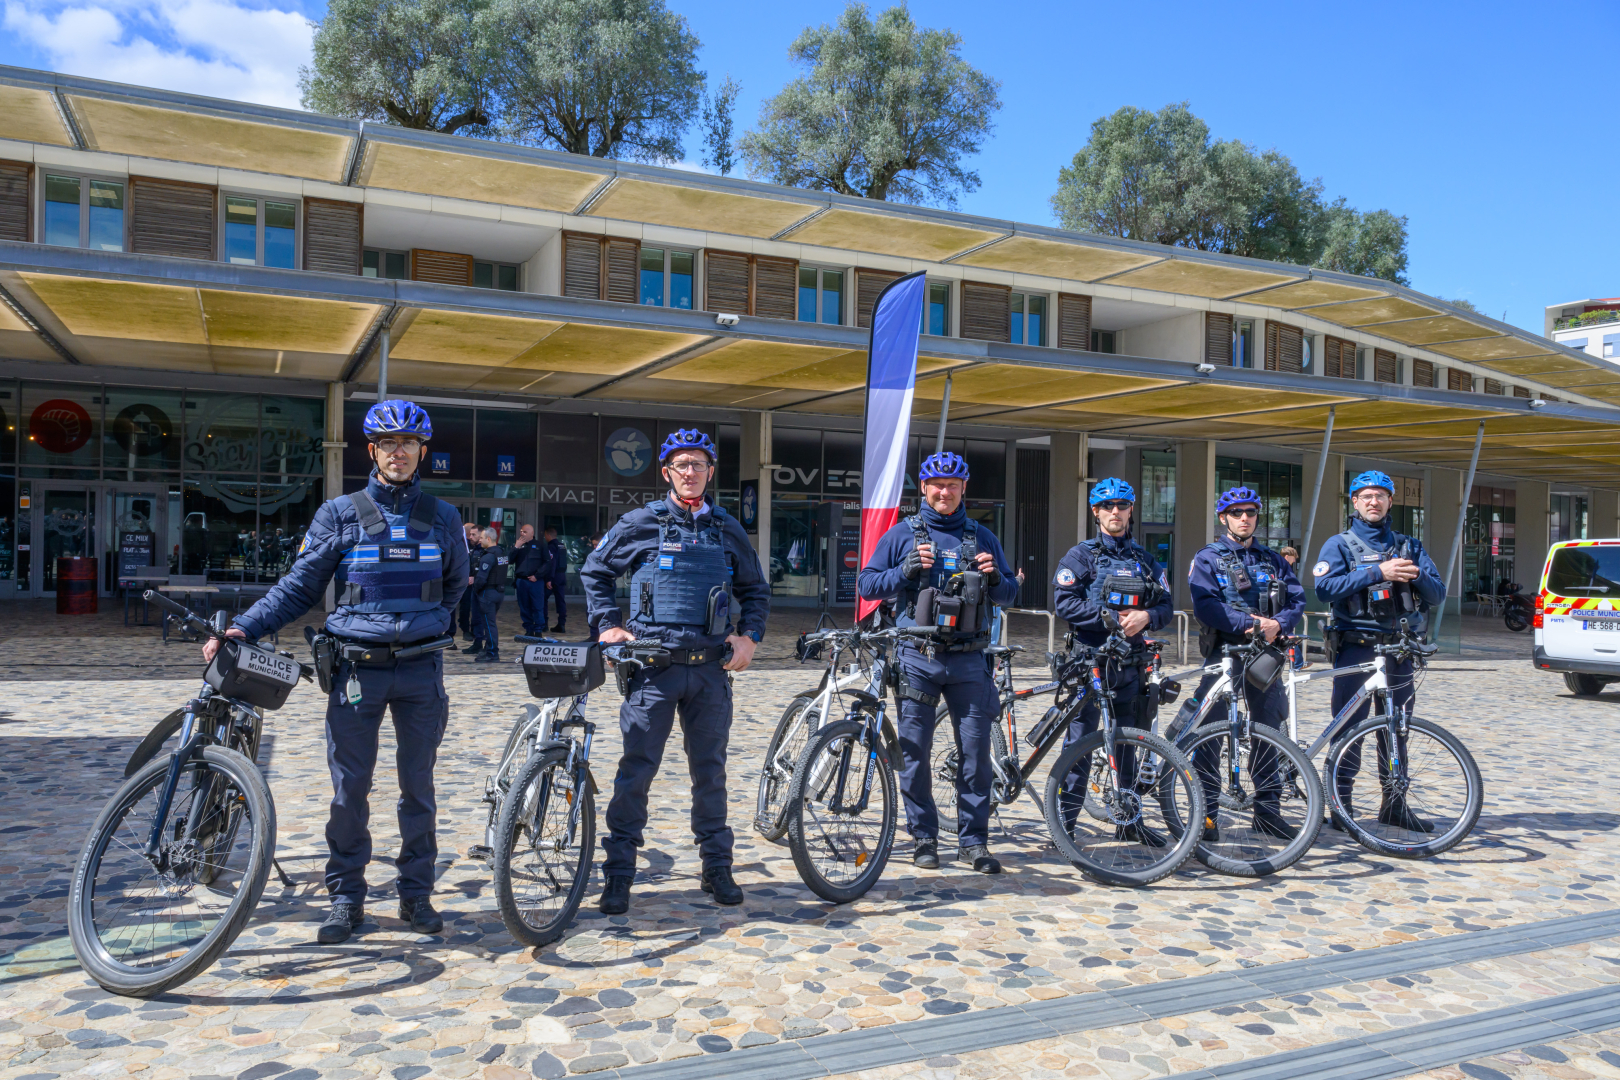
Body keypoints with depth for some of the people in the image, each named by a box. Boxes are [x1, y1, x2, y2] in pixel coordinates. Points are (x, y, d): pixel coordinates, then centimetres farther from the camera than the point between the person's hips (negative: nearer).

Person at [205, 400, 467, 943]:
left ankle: (416, 893, 20)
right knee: (349, 790, 4)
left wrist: (433, 627, 8)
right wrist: (242, 628, -7)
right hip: (358, 668, -1)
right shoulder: (339, 514, 3)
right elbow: (299, 586, 3)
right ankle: (346, 897, 18)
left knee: (418, 786, 7)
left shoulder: (442, 518, 7)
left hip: (420, 670, 1)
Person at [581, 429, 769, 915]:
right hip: (653, 664, -2)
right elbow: (595, 572, 12)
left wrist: (748, 636, 5)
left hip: (711, 668, 3)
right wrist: (609, 625, 1)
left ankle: (717, 867, 21)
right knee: (637, 767, -3)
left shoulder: (727, 529, 11)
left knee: (710, 769, 10)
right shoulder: (641, 524, 3)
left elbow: (755, 590, 20)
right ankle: (618, 874, 8)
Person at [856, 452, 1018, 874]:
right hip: (917, 657, -1)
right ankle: (924, 838, 15)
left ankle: (973, 840, 12)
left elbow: (1009, 594, 15)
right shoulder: (902, 534, 6)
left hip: (968, 660, 1)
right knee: (913, 752, 2)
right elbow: (866, 585, 3)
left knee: (976, 751, 0)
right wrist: (905, 572, -14)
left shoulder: (982, 537, 13)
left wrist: (994, 577, -7)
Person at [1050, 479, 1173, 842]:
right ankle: (1064, 823, 2)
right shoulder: (1081, 555, 1)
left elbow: (1166, 607, 11)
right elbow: (1064, 603, -10)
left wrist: (1145, 616, -11)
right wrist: (1110, 616, -17)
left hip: (1130, 661, 4)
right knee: (1081, 742, -5)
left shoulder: (1145, 559, 15)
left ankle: (1129, 820, 23)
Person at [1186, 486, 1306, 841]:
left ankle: (1267, 810, 19)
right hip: (1223, 652, -4)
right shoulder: (1207, 558, 2)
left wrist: (1277, 624, -13)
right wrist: (1248, 622, -20)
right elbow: (1204, 606, -12)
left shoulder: (1272, 560, 15)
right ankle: (1206, 812, 1)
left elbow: (1297, 599, 6)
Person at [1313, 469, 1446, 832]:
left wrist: (1417, 575, -12)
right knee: (1349, 726, -3)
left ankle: (1394, 805, 20)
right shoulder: (1339, 545, 4)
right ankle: (1341, 805, 4)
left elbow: (1438, 594, 10)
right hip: (1356, 648, -4)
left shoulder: (1409, 547, 16)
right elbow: (1325, 588, -13)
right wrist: (1377, 572, -19)